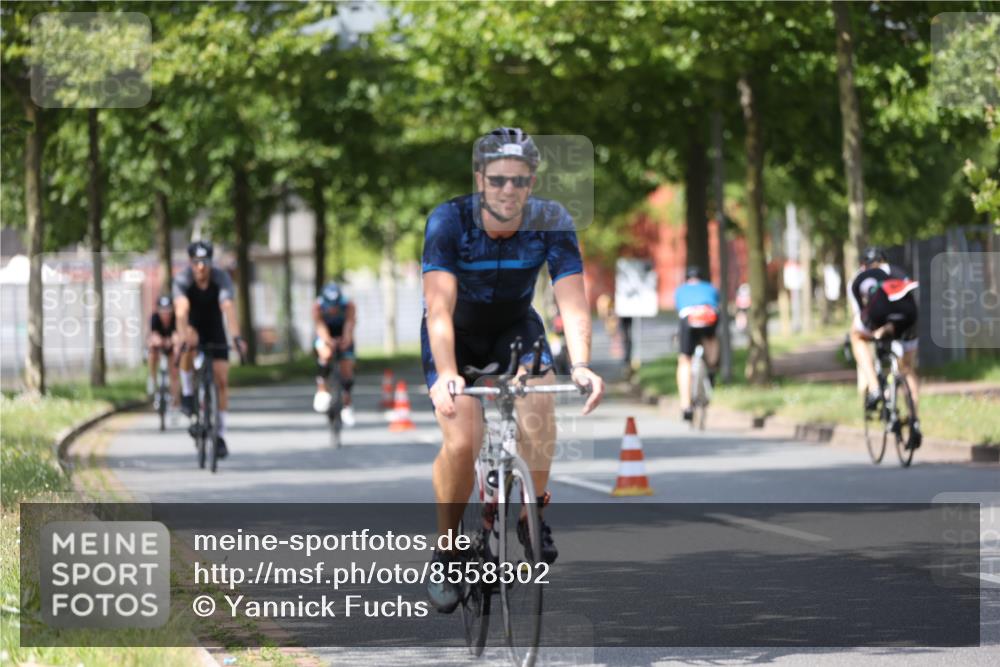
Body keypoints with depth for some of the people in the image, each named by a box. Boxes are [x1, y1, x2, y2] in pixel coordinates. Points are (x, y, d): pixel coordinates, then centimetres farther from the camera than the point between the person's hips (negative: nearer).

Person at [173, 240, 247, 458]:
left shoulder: (221, 278, -24)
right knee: (189, 346, -38)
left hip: (215, 330, 1)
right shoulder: (182, 279, -26)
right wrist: (184, 335, -58)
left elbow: (228, 307, -38)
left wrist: (236, 336, -52)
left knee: (221, 381, -7)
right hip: (193, 327, -1)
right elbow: (182, 309, -41)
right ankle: (187, 394, -17)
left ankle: (220, 436, 1)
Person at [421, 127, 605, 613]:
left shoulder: (551, 223, -23)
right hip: (456, 334, -2)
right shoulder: (448, 222, -29)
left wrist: (580, 365, -49)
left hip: (514, 326, 2)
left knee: (539, 406, -27)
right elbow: (439, 307, -38)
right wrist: (446, 375, -54)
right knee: (461, 444, -21)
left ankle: (534, 514, -4)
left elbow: (572, 301, -31)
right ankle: (445, 553, -1)